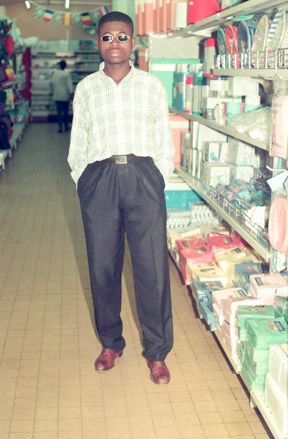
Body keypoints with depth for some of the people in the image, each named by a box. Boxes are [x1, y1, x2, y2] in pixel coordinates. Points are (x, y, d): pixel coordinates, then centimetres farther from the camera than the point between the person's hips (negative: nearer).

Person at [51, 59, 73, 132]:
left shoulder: (55, 73, -5)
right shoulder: (67, 73, -11)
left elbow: (52, 83, 0)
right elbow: (69, 84, -12)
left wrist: (53, 90, 16)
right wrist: (70, 93, -5)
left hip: (57, 96, 1)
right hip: (65, 96, -1)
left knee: (59, 112, 3)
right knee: (66, 111, 13)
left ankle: (60, 127, 0)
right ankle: (66, 126, 21)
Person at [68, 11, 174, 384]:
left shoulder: (152, 86, 8)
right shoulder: (85, 89, 10)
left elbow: (163, 140, 9)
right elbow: (77, 143, 12)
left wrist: (158, 182, 4)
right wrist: (82, 183, 7)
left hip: (143, 177, -1)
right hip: (99, 179, 1)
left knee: (153, 268, -1)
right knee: (102, 267, 7)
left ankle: (156, 351, 14)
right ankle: (111, 343, 27)